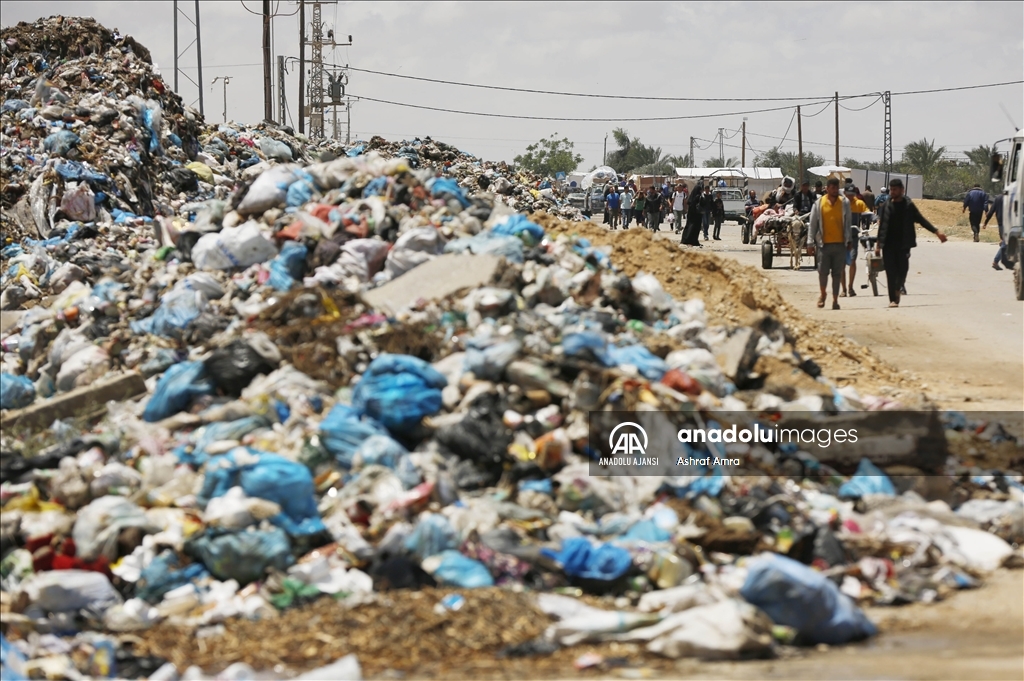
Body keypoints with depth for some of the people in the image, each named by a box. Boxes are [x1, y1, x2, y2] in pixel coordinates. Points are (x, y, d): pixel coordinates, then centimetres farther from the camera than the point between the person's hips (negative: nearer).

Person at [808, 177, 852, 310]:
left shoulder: (844, 203, 5)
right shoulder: (819, 203, 2)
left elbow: (848, 223, 11)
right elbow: (813, 224, 4)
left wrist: (848, 241, 8)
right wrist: (811, 241, -1)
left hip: (840, 243, 1)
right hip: (824, 243, -1)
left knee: (837, 273, 2)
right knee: (823, 271, -4)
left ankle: (835, 299, 8)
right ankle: (822, 293, 22)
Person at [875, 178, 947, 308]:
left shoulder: (908, 205, 1)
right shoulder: (886, 206, 5)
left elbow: (921, 220, 3)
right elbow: (881, 226, 8)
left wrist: (936, 232, -4)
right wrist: (878, 244, 4)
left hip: (903, 244, -1)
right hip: (888, 245, 1)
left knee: (902, 270, -2)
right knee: (891, 272, -3)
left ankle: (898, 289, 27)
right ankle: (893, 299, 0)